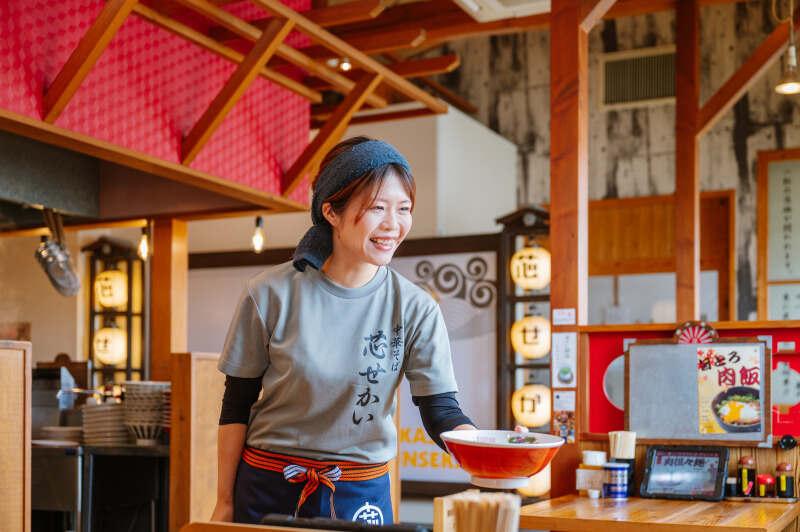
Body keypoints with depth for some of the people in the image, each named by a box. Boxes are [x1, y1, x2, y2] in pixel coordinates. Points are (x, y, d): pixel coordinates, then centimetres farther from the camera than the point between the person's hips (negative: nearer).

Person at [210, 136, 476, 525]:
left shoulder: (416, 309, -9)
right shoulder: (270, 295, -11)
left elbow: (441, 411, -13)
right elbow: (236, 405, -2)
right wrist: (225, 501, 1)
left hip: (361, 492, 1)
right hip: (267, 486, -1)